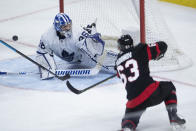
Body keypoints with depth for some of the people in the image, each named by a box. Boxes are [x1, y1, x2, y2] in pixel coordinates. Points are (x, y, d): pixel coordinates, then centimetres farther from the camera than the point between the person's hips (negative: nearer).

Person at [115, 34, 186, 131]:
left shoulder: (118, 61, 15)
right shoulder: (140, 50, 3)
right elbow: (162, 46, 2)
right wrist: (158, 54, 24)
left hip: (133, 100, 2)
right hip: (150, 91, -2)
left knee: (129, 119, 22)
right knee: (169, 87, 27)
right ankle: (173, 118, 15)